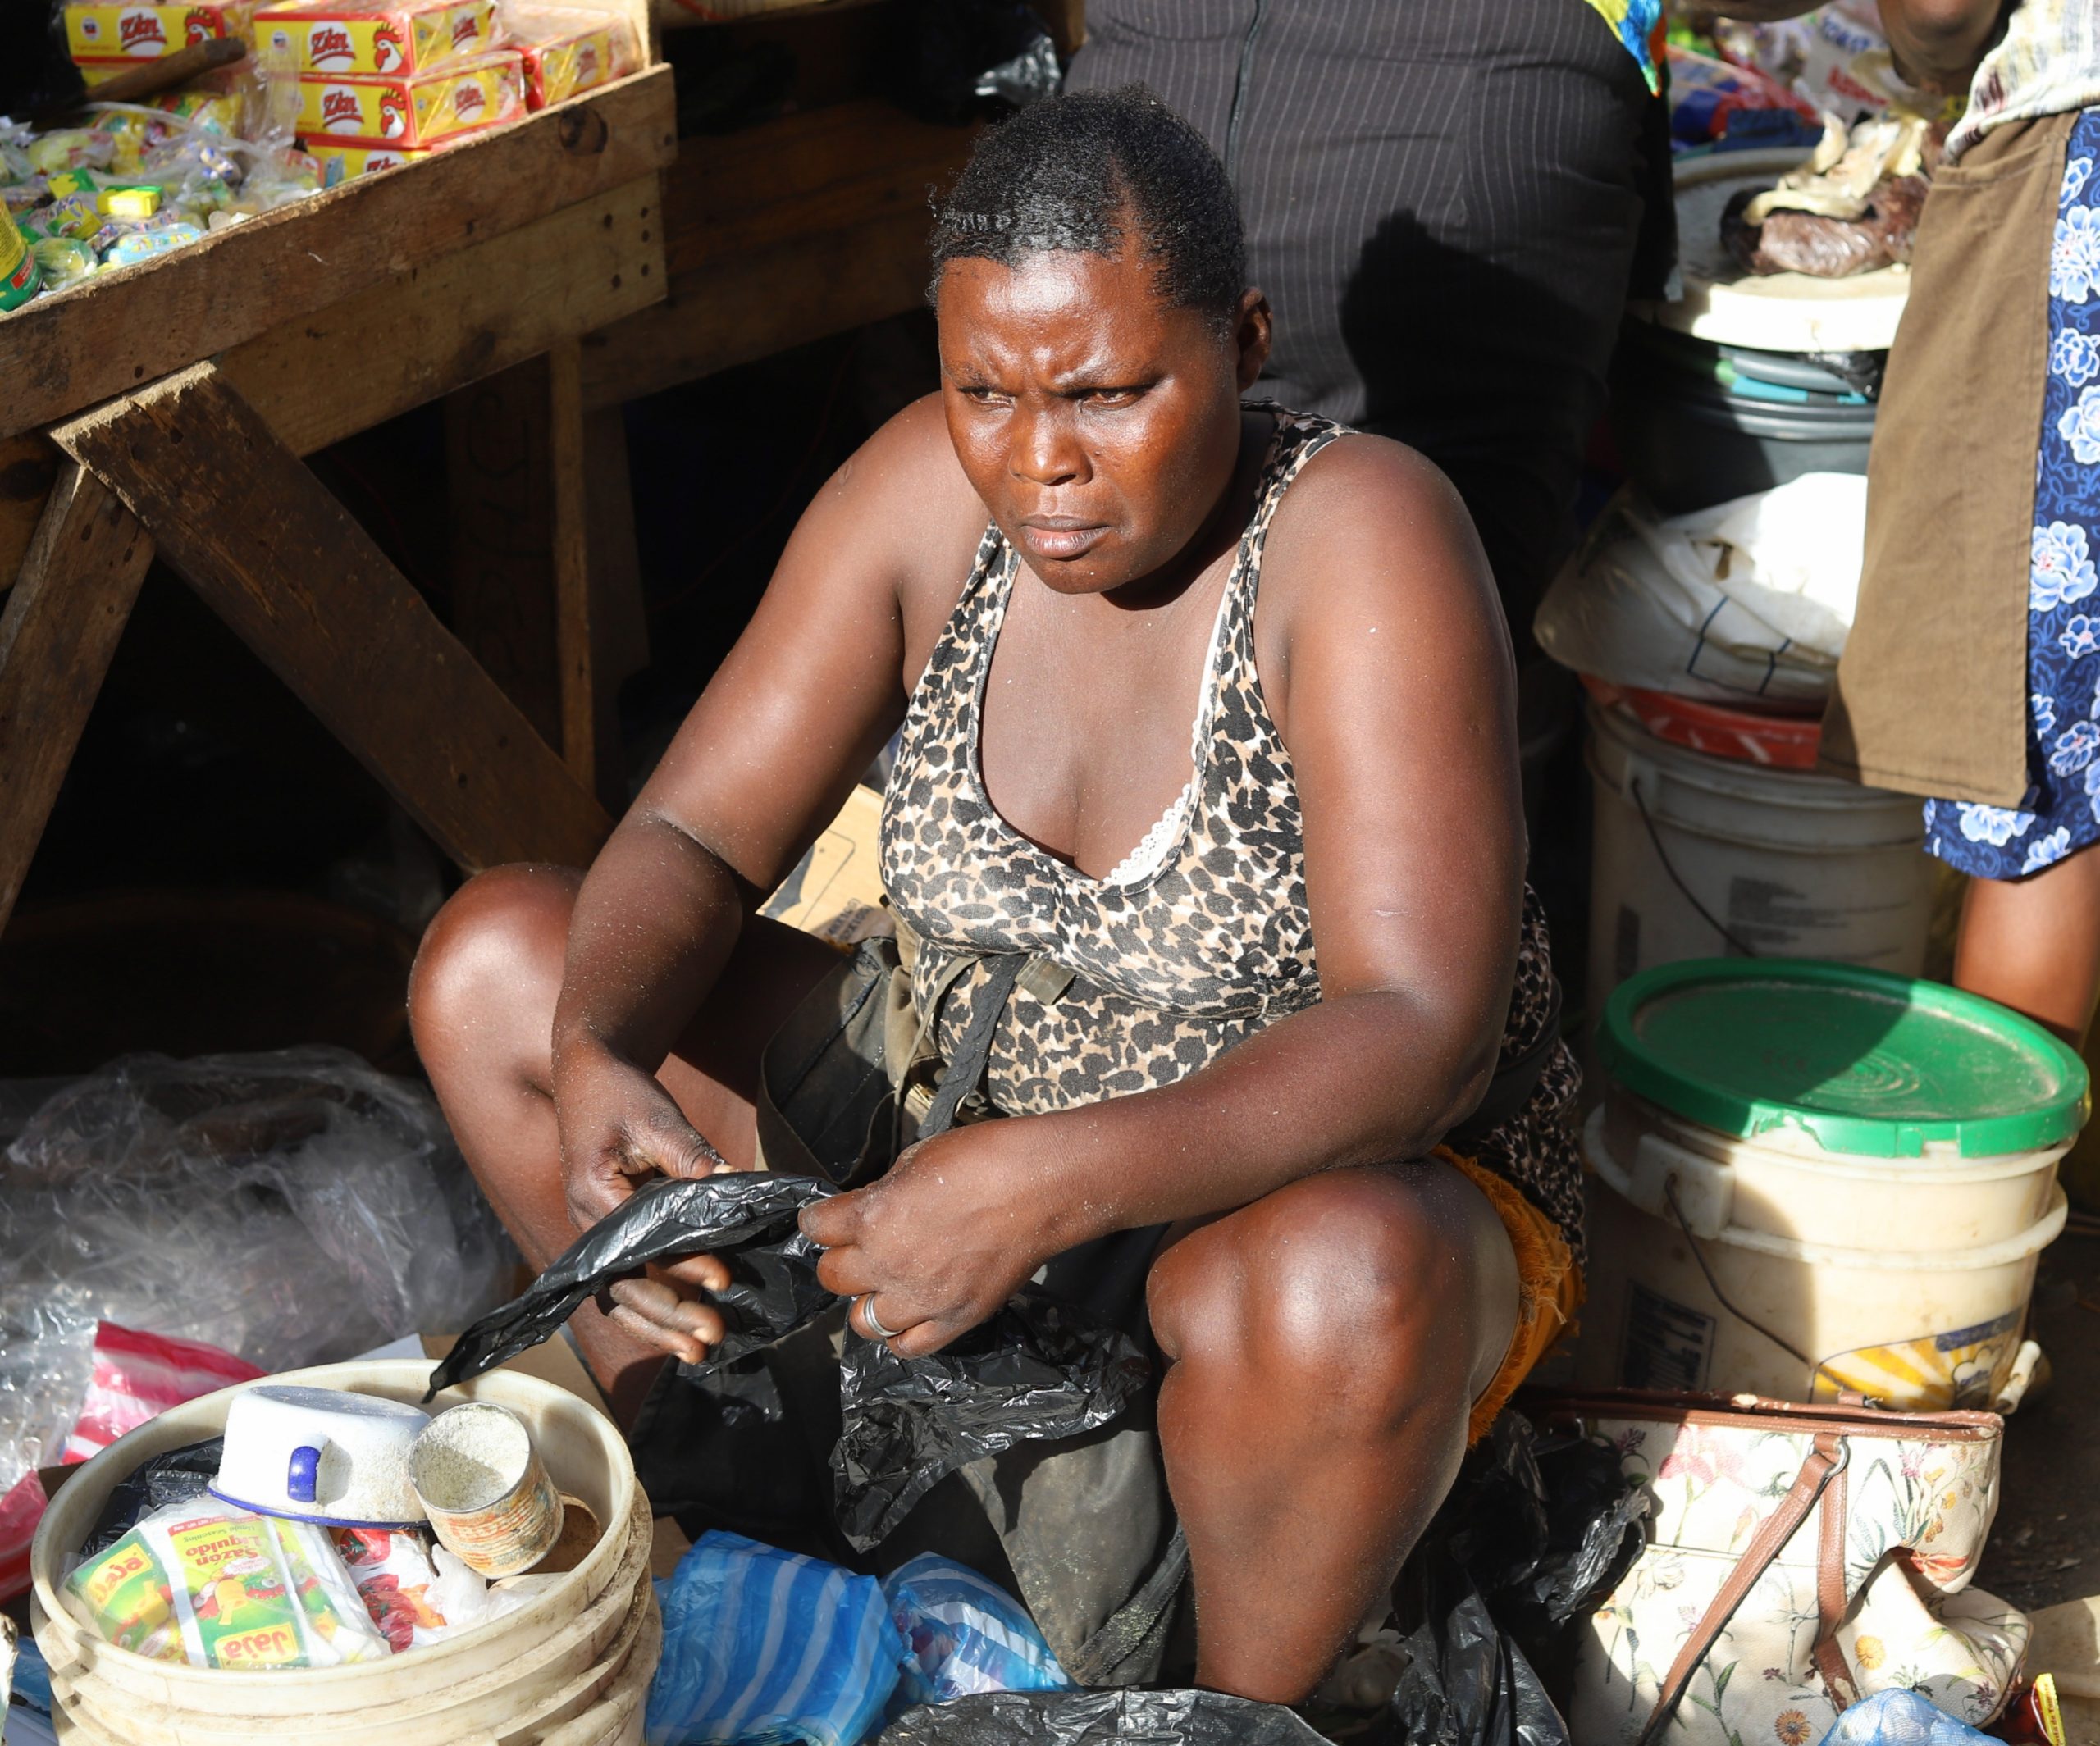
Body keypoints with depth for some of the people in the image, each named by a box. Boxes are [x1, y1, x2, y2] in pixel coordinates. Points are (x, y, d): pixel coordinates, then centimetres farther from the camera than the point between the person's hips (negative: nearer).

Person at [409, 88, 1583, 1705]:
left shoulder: (1355, 535, -24)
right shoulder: (931, 486, -10)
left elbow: (1420, 1030, -32)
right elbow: (690, 841, -7)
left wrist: (1052, 1186, -44)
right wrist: (593, 1058, -29)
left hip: (1338, 1181, -5)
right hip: (949, 1129, 5)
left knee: (1338, 1288, -42)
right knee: (492, 960, -5)